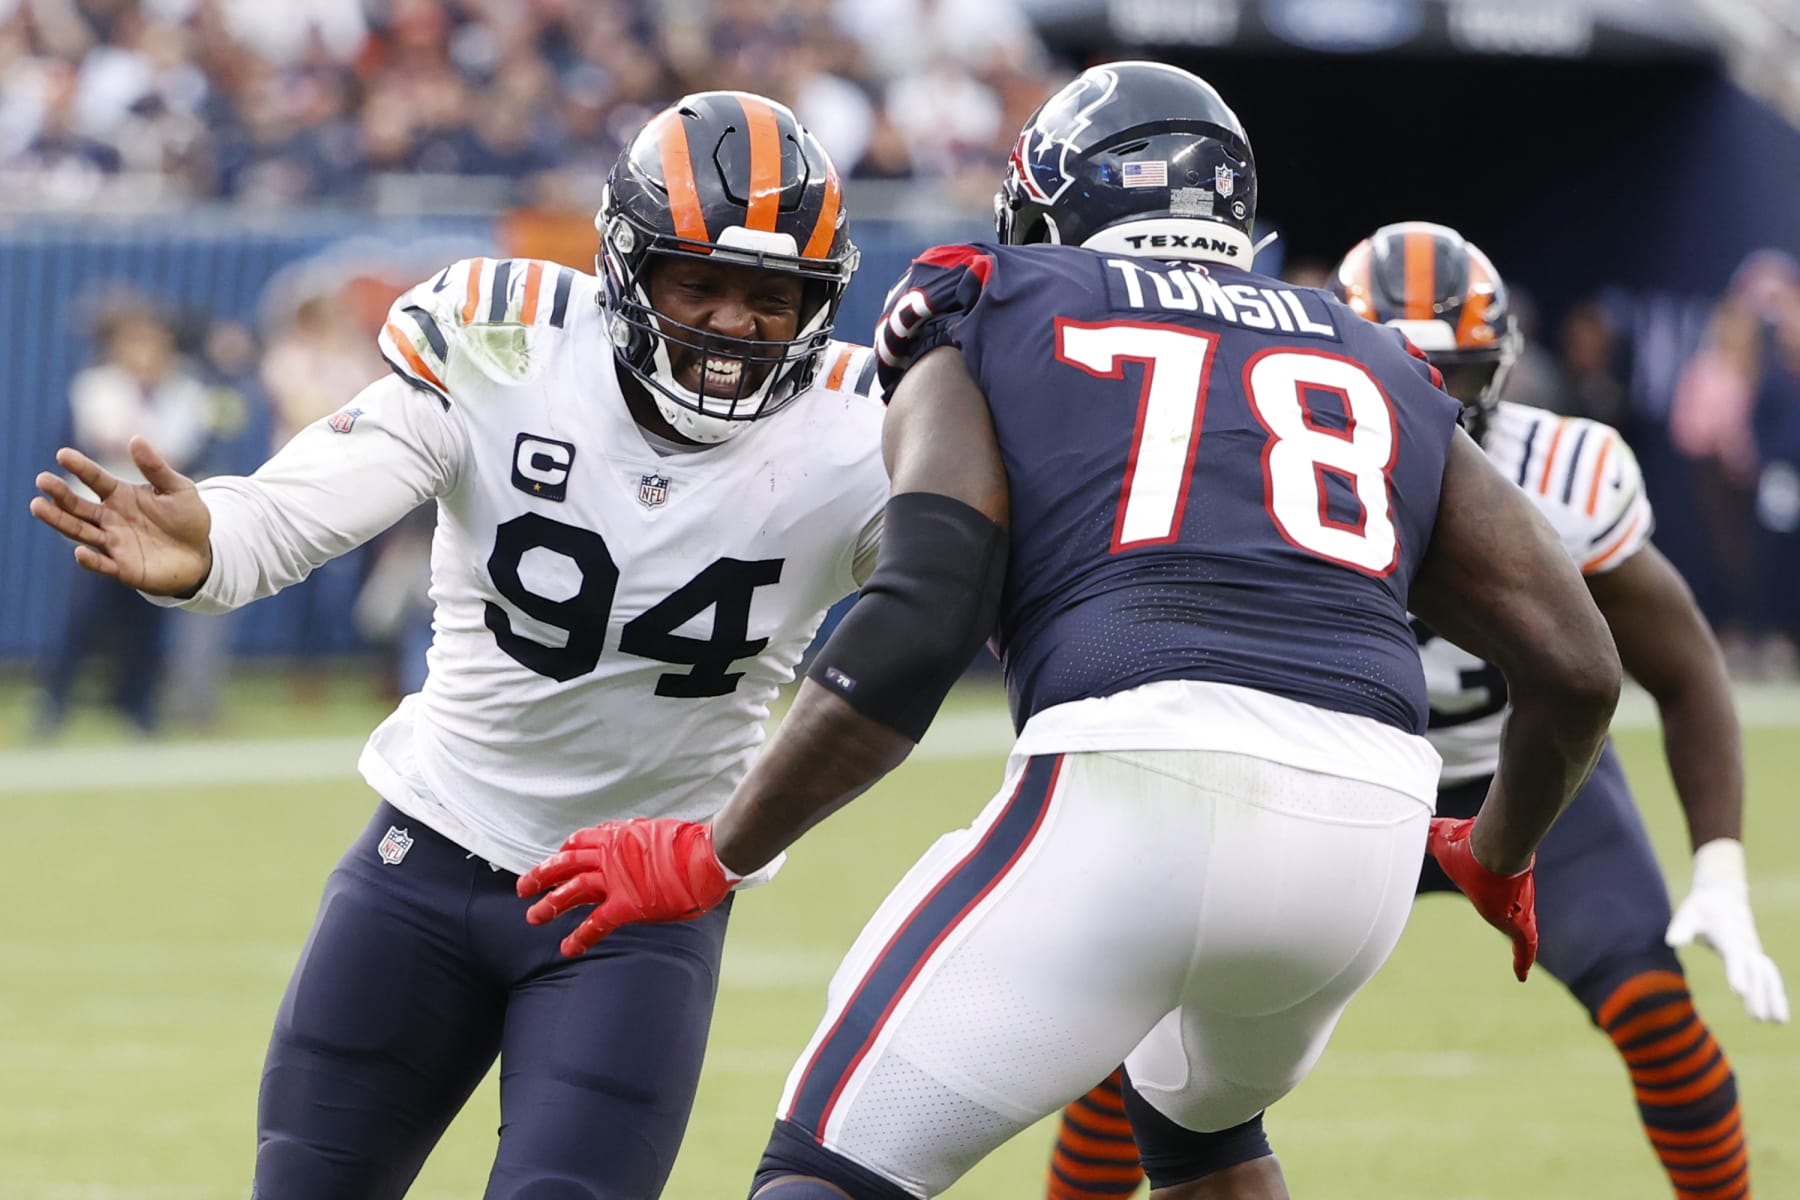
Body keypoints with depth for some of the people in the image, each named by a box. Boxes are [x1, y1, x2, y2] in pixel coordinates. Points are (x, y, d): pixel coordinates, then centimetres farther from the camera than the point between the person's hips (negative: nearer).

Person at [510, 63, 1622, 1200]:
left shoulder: (991, 337, 17)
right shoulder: (1381, 380, 28)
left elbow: (915, 634, 0)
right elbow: (1580, 668, 21)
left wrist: (713, 858, 8)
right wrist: (1501, 857, 41)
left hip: (1139, 778, -4)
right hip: (1365, 835, 5)